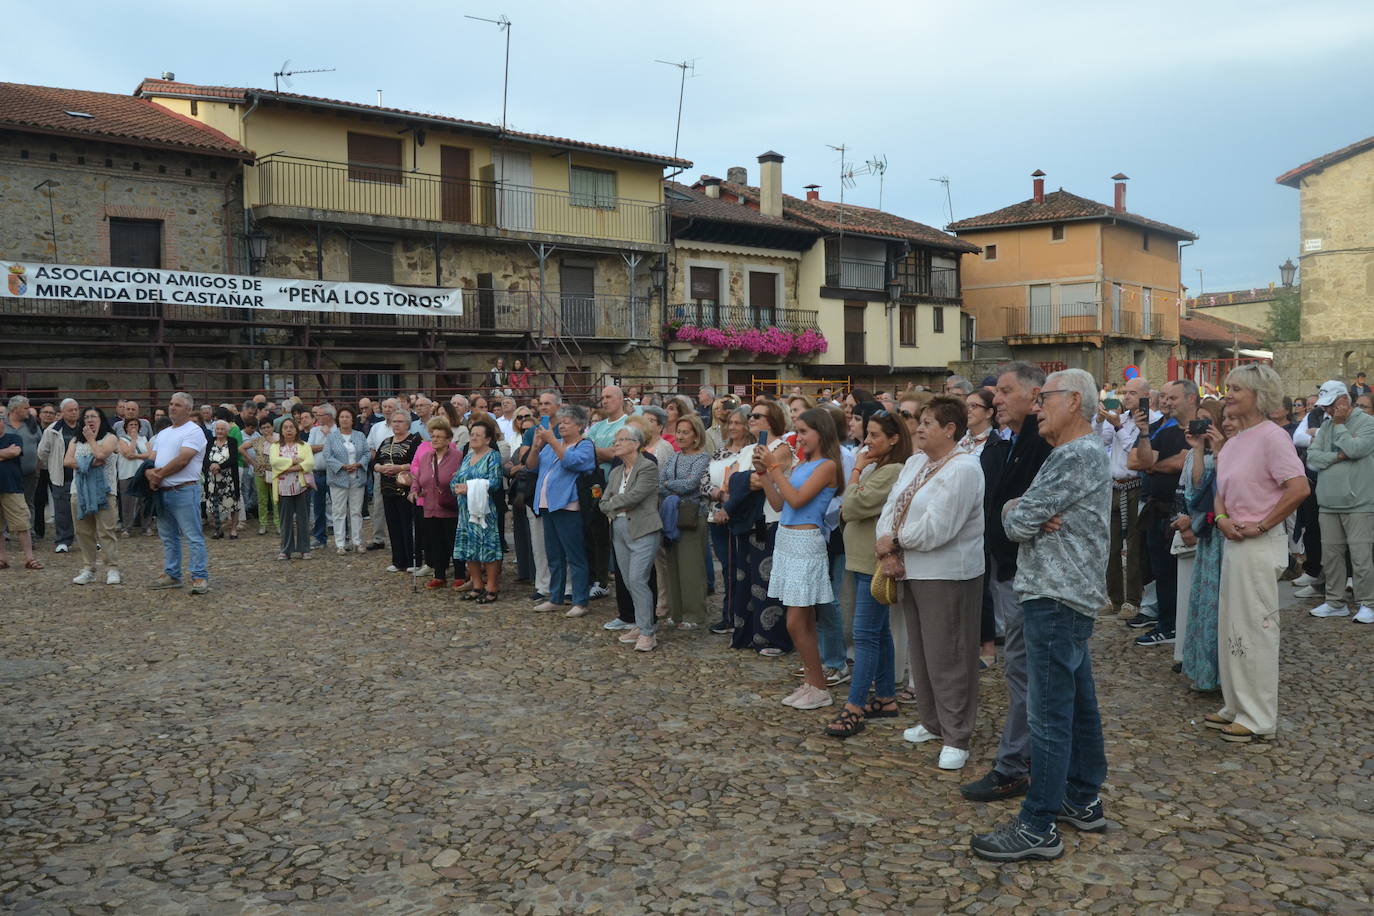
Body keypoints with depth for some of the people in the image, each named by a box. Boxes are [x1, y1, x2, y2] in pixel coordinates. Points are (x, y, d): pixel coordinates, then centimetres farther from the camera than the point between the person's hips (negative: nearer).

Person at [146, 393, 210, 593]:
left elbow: (182, 460, -17)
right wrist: (149, 472, -9)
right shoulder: (163, 434, 19)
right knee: (168, 537, 15)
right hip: (162, 492, 9)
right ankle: (171, 575, 24)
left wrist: (158, 474, -9)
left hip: (184, 491, -9)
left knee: (193, 537, -8)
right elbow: (152, 459, 13)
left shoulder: (194, 431, -8)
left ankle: (200, 577, -7)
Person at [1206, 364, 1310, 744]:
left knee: (1256, 627, -1)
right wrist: (1222, 518, -2)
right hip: (1233, 542, 9)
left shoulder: (1271, 436, -15)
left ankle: (1258, 717, 10)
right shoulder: (1233, 441, 11)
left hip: (1259, 545, -9)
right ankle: (1236, 706, 28)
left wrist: (1261, 527, -17)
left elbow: (1300, 488, -23)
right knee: (1231, 625, 15)